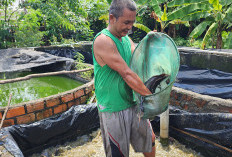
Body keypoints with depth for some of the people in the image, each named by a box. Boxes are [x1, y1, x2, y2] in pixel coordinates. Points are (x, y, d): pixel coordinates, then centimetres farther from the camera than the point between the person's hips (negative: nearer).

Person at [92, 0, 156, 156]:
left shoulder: (126, 38, 8)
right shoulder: (102, 41, -20)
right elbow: (127, 74, -23)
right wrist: (150, 95, -19)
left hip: (133, 104, 8)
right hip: (113, 109, -8)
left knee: (149, 139, 23)